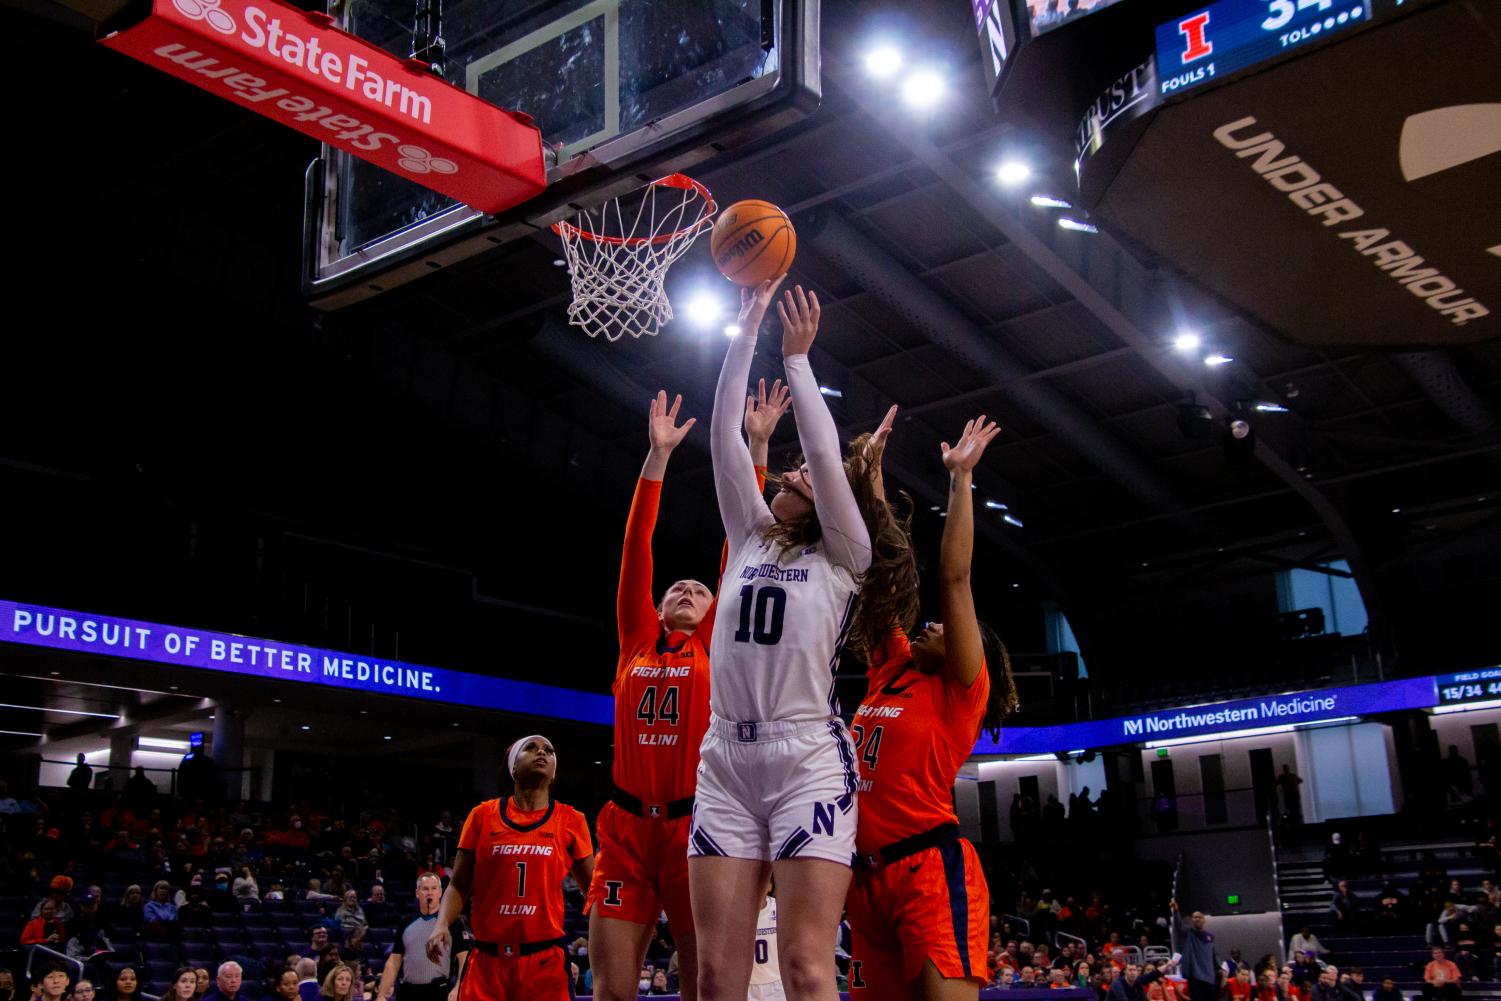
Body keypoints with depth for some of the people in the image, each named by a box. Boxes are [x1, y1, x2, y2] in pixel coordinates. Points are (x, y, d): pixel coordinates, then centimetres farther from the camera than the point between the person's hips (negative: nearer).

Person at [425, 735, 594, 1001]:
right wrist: (442, 924, -10)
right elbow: (459, 885, 7)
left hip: (545, 960, 0)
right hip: (487, 959, 0)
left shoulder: (570, 821, 6)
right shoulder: (483, 815, 6)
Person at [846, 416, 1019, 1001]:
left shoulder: (960, 690, 2)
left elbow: (954, 577, -7)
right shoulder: (891, 670, 17)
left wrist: (960, 477, -5)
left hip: (931, 870, -7)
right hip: (870, 873, 7)